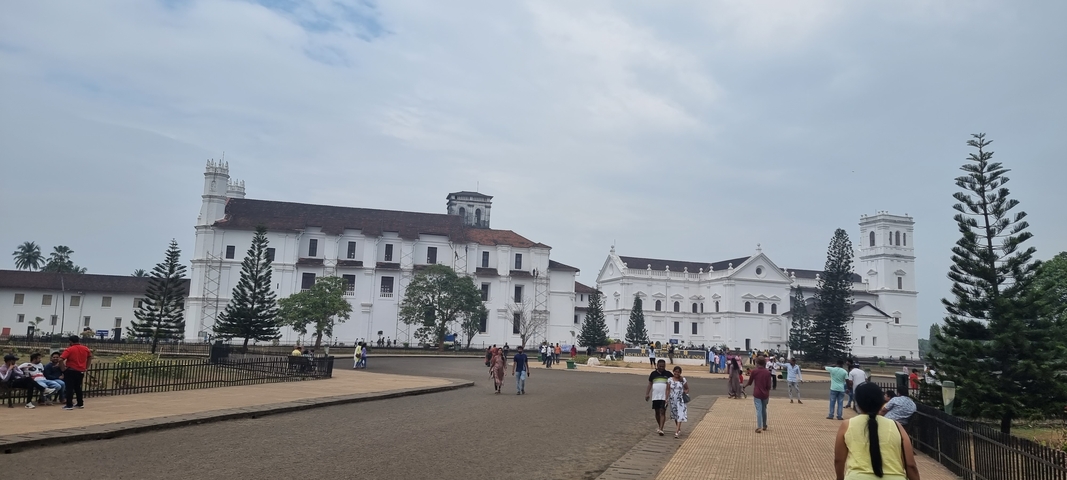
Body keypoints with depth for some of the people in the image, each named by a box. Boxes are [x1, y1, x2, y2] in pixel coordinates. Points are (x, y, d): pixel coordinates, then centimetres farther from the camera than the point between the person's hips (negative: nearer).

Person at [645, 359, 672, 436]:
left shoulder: (668, 374, 0)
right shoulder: (653, 374, 6)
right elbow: (650, 384, 11)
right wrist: (647, 394, 3)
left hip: (664, 397, -3)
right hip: (655, 396, 3)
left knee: (662, 412, -11)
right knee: (657, 412, 11)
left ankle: (661, 429, -16)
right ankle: (660, 427, 28)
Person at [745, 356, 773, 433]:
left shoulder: (754, 372, -6)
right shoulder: (768, 372, -3)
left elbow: (750, 382, 6)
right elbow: (769, 385, -3)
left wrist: (745, 385, 28)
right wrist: (768, 395, 7)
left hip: (757, 394, -2)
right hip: (765, 394, 2)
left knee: (758, 410, -3)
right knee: (764, 410, 17)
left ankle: (759, 427, -8)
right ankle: (764, 426, 29)